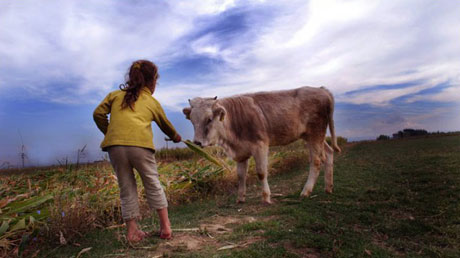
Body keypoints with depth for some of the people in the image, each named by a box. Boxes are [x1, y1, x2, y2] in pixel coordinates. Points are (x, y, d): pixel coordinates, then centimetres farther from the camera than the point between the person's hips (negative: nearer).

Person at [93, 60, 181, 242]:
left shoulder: (115, 95, 22)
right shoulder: (152, 102, 19)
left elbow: (98, 113, 11)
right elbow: (165, 124, 32)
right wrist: (176, 137, 50)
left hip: (115, 146, 2)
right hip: (140, 145, -1)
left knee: (126, 189, 14)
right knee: (153, 185, 14)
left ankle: (132, 231, 21)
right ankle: (165, 226, 18)